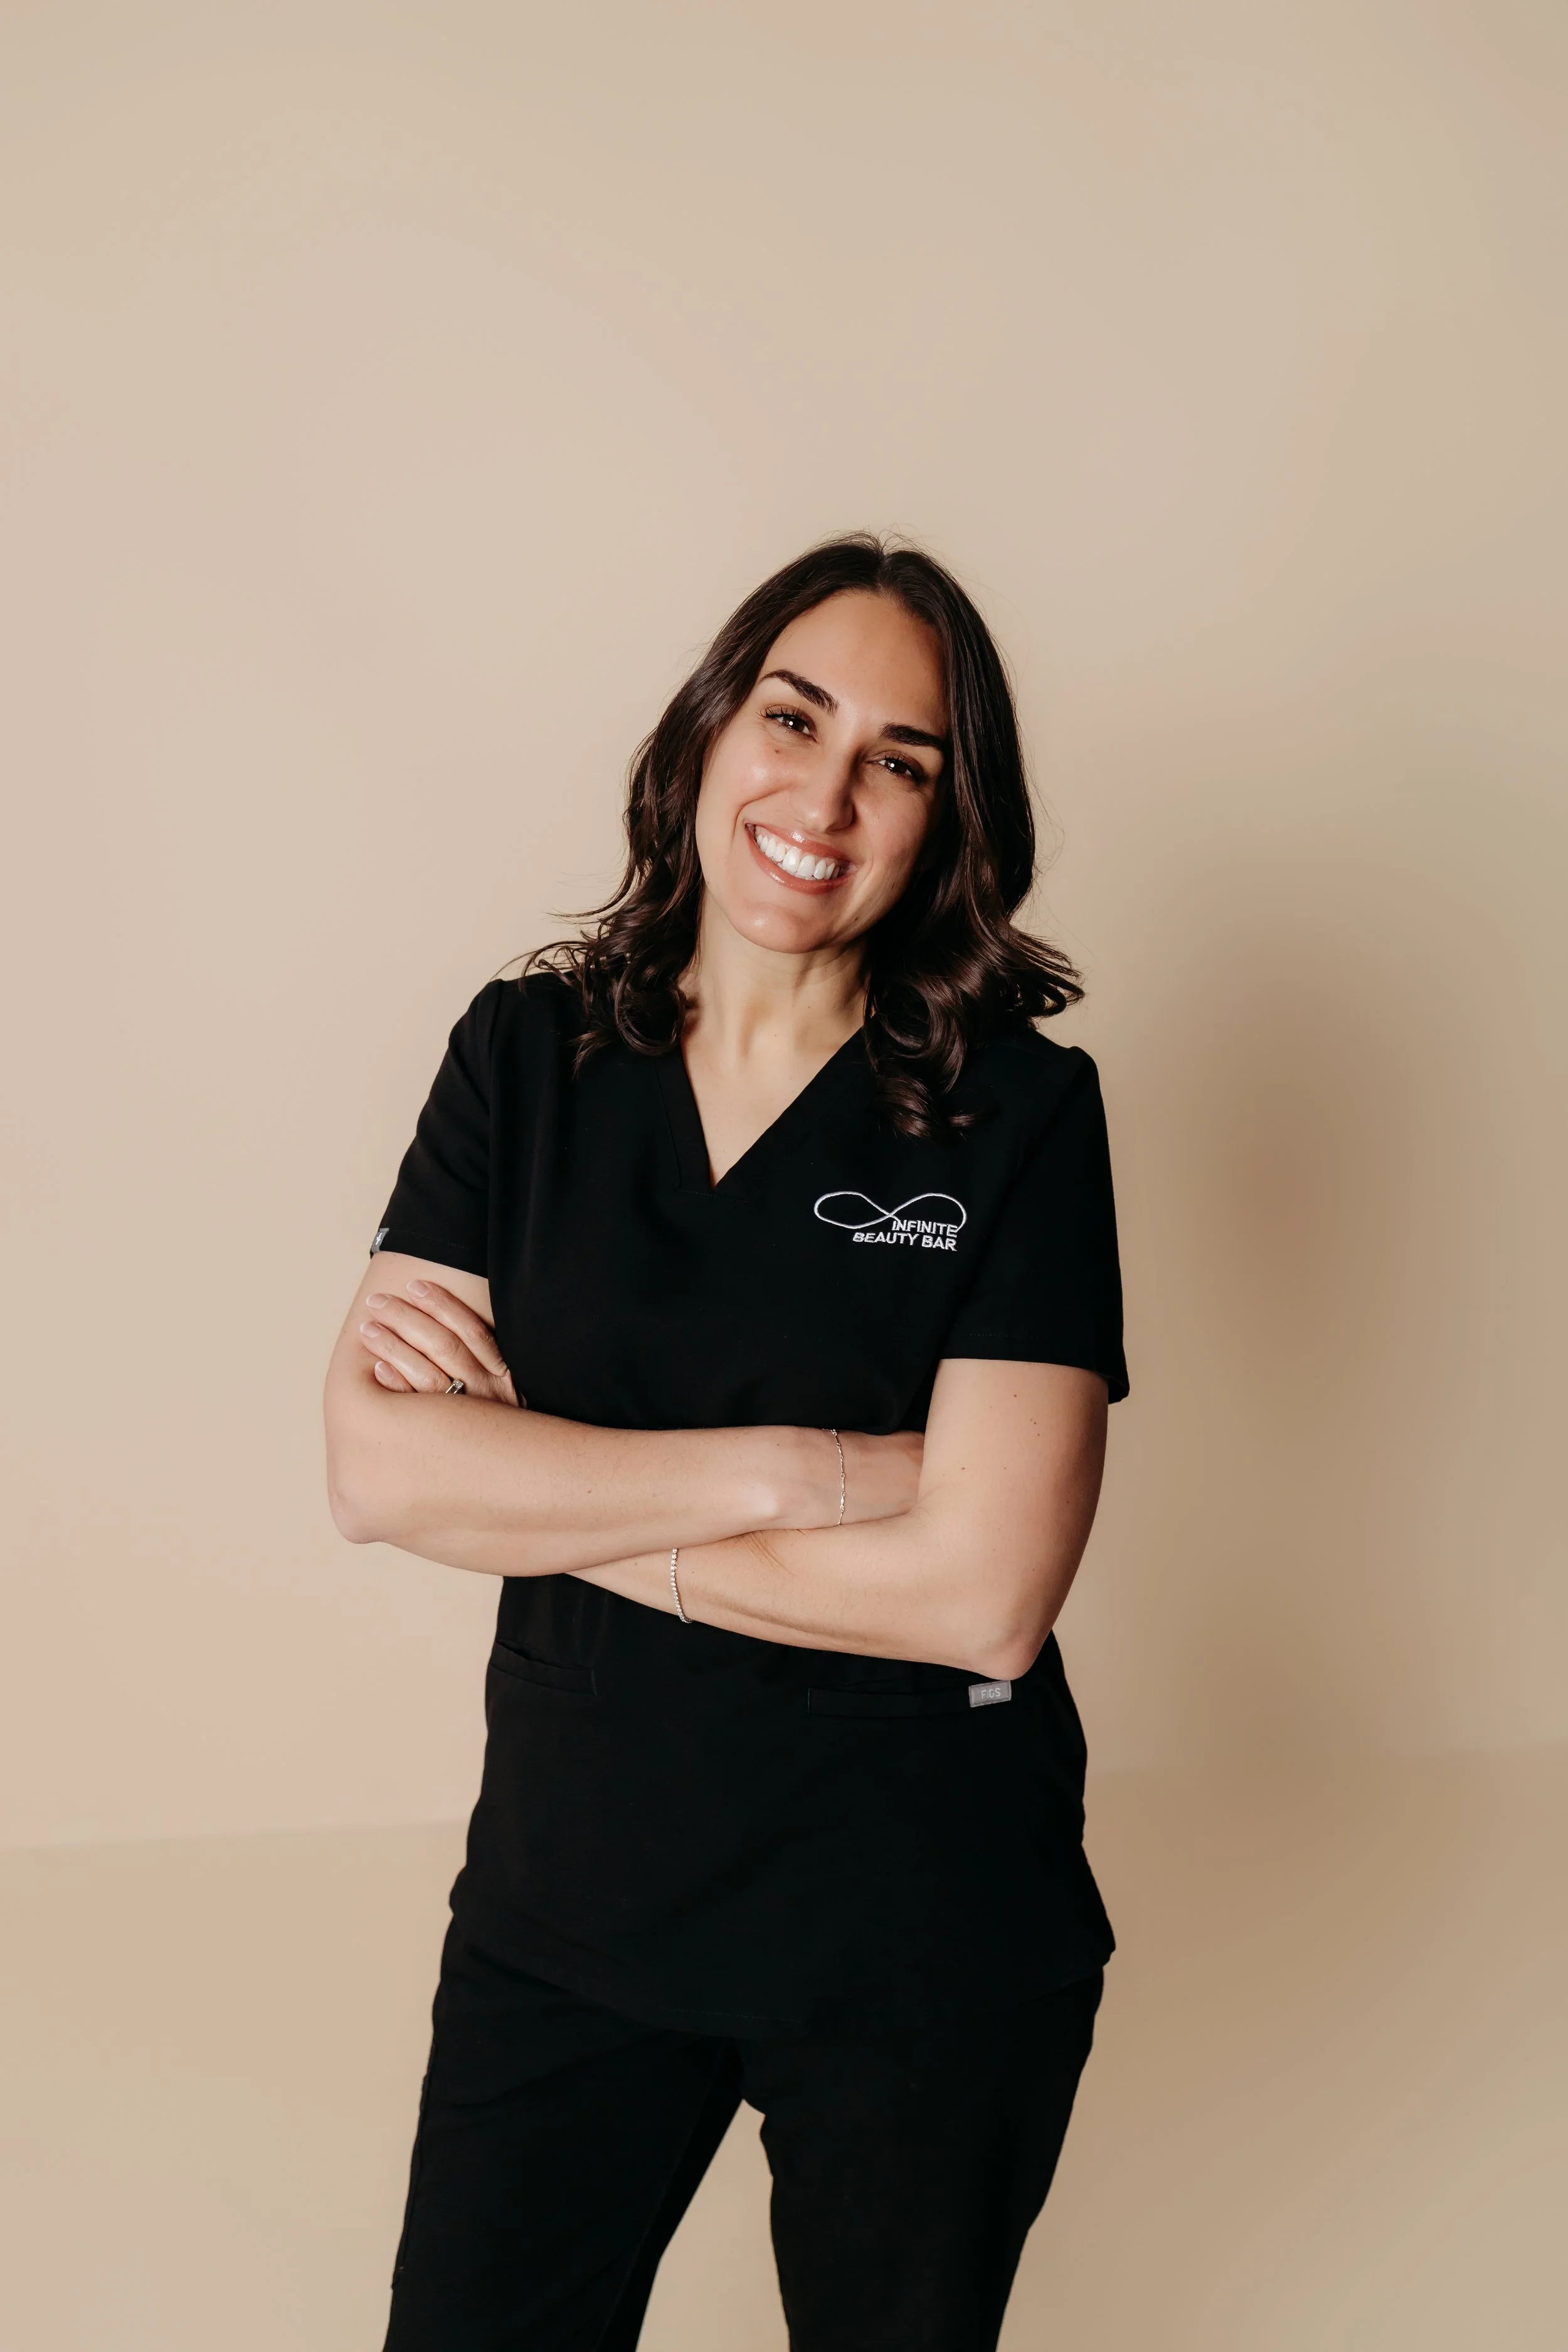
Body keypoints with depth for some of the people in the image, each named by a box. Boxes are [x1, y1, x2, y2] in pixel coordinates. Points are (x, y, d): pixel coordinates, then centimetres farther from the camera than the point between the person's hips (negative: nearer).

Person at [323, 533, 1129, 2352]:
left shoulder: (1020, 1113, -11)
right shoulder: (526, 1057, -2)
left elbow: (986, 1592, -20)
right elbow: (375, 1468, -11)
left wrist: (529, 1484, -15)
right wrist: (785, 1472, -19)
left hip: (923, 1943, -2)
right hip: (571, 1882, 2)